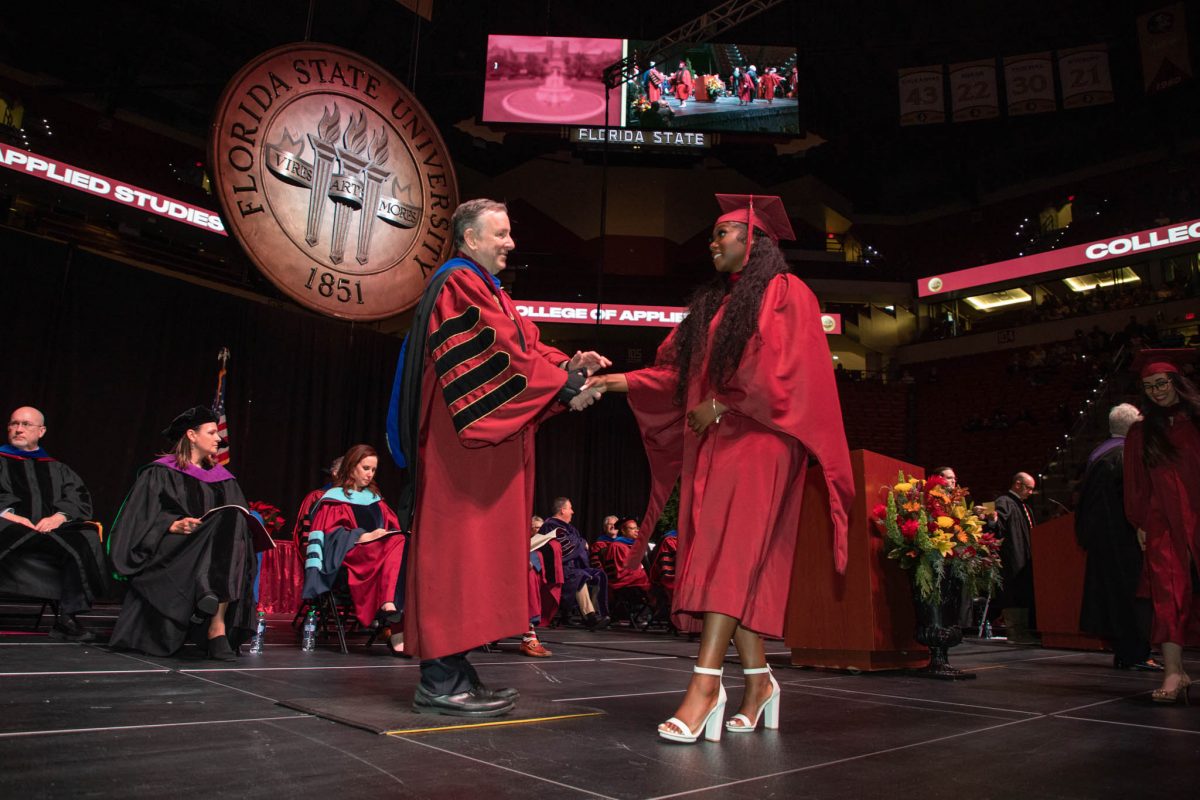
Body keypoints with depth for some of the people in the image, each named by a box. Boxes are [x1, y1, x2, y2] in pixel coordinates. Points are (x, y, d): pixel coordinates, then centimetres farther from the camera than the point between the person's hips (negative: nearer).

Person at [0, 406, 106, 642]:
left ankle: (67, 620, -32)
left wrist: (59, 516, -9)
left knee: (86, 539, -31)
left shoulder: (57, 469, 28)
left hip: (51, 529, 2)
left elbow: (80, 499, 12)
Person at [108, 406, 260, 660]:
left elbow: (241, 522, 14)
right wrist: (174, 526, -22)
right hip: (169, 549, -4)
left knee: (232, 529, -30)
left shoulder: (223, 479, 18)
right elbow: (141, 518, -4)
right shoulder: (160, 473, 6)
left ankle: (218, 626, -40)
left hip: (217, 547, 4)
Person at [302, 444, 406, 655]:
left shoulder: (374, 497, 27)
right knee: (396, 547, -35)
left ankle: (389, 607, -48)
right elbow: (329, 534, -2)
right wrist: (363, 537, -15)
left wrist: (388, 534, -2)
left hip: (379, 549, 5)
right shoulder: (335, 498, 9)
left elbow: (392, 525, 23)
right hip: (349, 554, -5)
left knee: (399, 544, -32)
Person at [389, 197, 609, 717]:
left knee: (479, 551, 8)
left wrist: (569, 366, -3)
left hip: (491, 442, 10)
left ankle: (449, 670, 14)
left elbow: (524, 347, 14)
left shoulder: (490, 291, 24)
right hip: (464, 442, -10)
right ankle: (441, 680, -5)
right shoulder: (458, 285, -8)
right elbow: (498, 357, -18)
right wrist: (565, 387, -16)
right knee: (458, 548, -10)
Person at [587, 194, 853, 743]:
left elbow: (784, 370, -10)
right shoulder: (710, 304, 22)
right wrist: (622, 381, 2)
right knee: (738, 564, 4)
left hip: (755, 439, -7)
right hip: (709, 445, 7)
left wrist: (721, 406, -11)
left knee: (730, 555, -17)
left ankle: (705, 683, -21)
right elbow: (675, 371, 15)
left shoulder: (784, 293, 2)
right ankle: (757, 679, 11)